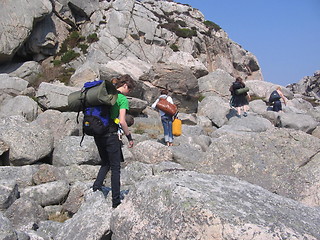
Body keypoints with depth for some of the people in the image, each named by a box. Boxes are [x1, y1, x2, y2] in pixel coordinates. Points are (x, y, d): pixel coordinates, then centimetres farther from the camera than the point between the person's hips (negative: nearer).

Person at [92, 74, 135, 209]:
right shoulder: (123, 99, -8)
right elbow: (122, 121, -16)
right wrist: (129, 137, -5)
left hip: (98, 135, 6)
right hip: (111, 135, -6)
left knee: (105, 163, 24)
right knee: (115, 167, 4)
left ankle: (96, 186, 9)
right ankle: (116, 201, 9)